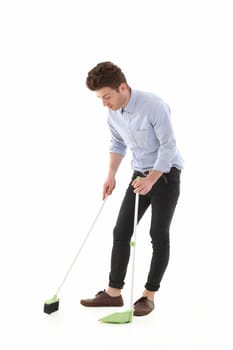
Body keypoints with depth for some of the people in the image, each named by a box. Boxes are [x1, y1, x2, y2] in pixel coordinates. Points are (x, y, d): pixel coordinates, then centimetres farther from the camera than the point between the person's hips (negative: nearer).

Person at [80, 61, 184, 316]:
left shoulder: (154, 105, -25)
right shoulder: (113, 113, -4)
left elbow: (168, 146, -22)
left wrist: (151, 180, -28)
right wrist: (111, 176, 1)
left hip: (166, 174, -7)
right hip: (140, 175, 7)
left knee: (159, 235, -4)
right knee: (121, 232, 3)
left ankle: (149, 295, 8)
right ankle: (113, 292, 11)